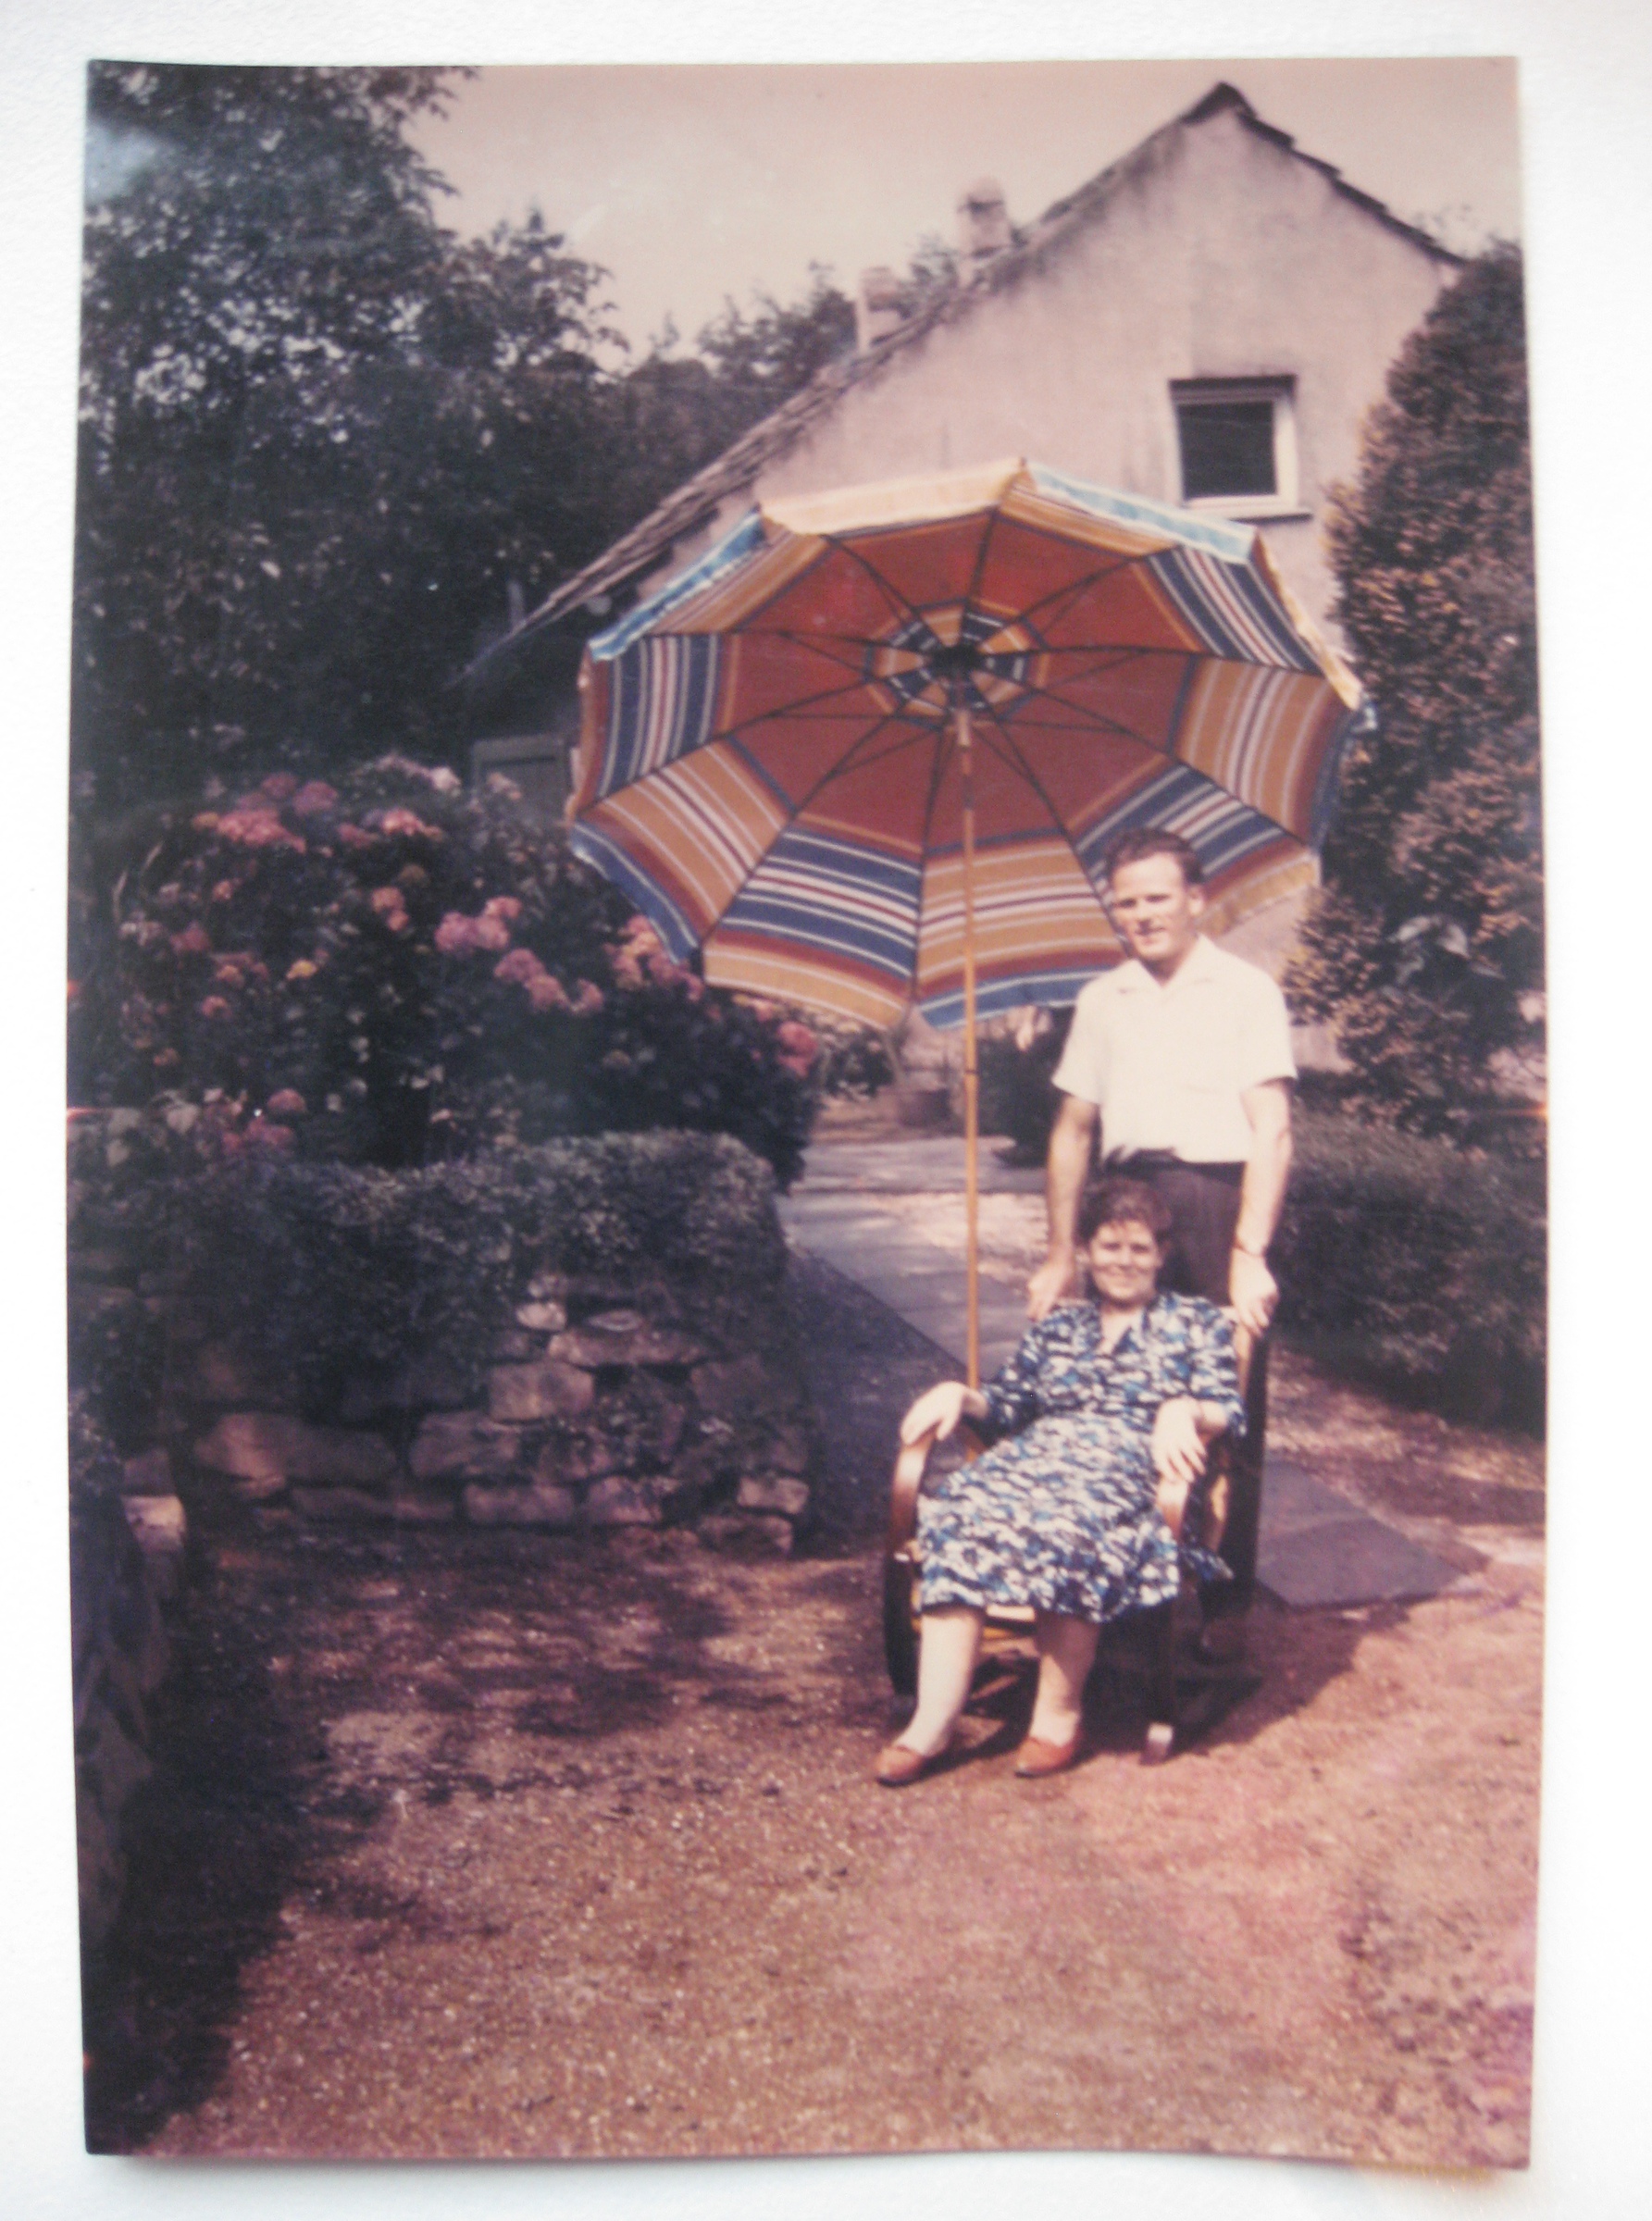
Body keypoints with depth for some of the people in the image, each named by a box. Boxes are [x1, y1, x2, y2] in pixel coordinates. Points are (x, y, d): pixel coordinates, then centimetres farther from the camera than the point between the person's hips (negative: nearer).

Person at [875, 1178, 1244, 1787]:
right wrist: (959, 1394, 5)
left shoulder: (1196, 1321, 19)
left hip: (1136, 1469, -3)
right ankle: (933, 1721, -33)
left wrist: (1184, 1411, -17)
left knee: (1068, 1526, -39)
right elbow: (1006, 1409, 25)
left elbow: (1228, 1412, 5)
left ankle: (1058, 1714, -22)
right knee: (959, 1512, -30)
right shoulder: (1057, 1326, 29)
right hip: (1037, 1457, 4)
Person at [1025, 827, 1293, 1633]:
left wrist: (1250, 1253, -16)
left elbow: (1271, 1131, -7)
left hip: (1216, 1200, -4)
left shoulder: (1245, 989, 1)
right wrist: (1060, 1254, 14)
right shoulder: (1101, 1001, 16)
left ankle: (1225, 1611, 10)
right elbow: (1073, 1130, 19)